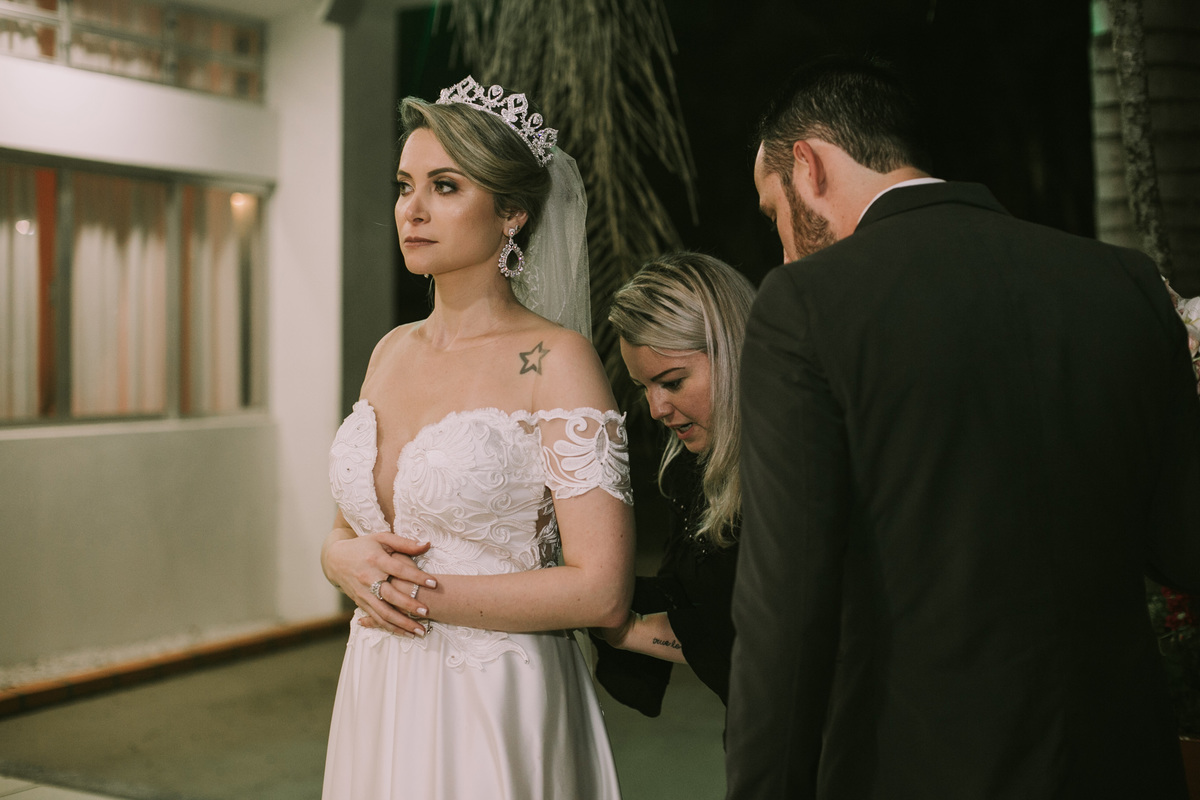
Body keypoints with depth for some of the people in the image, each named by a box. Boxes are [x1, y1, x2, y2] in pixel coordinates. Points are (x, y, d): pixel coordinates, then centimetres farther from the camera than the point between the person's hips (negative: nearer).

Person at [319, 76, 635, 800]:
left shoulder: (556, 360, -13)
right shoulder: (391, 351, 7)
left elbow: (602, 592, -19)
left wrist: (418, 593, -14)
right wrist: (347, 560, -8)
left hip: (495, 711, -6)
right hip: (380, 702, 6)